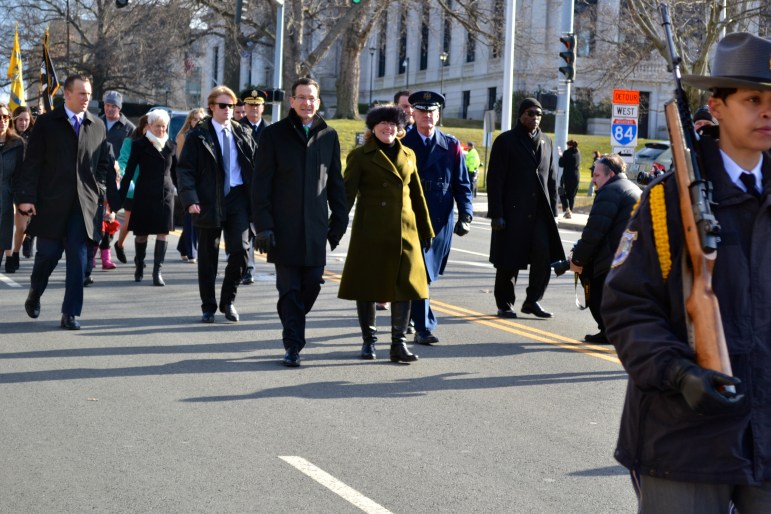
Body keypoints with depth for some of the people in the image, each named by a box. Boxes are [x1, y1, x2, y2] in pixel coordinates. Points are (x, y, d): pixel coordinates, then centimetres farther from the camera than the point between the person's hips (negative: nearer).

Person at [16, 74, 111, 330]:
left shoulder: (98, 126, 9)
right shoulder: (46, 123, 1)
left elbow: (104, 163, 14)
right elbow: (32, 163, -2)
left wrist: (99, 191, 0)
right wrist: (27, 197, -9)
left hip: (83, 203, 2)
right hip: (51, 203, -2)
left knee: (77, 259, -2)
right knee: (48, 254, 4)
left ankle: (71, 313, 4)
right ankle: (34, 295, 32)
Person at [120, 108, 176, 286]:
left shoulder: (170, 145, 9)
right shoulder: (140, 145, -1)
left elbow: (175, 171, 17)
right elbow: (129, 171, -2)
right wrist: (121, 196, -5)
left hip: (166, 193, 2)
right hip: (144, 194, -2)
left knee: (163, 232, -6)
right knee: (141, 232, 6)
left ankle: (157, 271, -6)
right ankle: (139, 266, 26)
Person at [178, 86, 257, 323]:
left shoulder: (243, 134, 10)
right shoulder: (199, 135, -1)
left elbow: (255, 165, 13)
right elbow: (185, 169, -5)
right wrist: (190, 199, -17)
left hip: (238, 198, 2)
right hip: (209, 201, -2)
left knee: (240, 250, -8)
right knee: (208, 256, 5)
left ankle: (228, 300, 11)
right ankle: (208, 307, 17)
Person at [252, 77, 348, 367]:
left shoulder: (328, 136, 10)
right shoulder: (274, 134, 2)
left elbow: (335, 183, 14)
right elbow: (261, 184, -1)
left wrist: (339, 222, 9)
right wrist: (263, 225, -7)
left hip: (316, 226, 3)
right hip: (284, 227, -2)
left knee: (312, 284, 3)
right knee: (289, 289, -1)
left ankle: (293, 327, 27)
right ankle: (293, 345, 6)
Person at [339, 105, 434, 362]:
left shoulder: (408, 155, 13)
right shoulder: (360, 156, 1)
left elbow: (417, 195, 18)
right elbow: (347, 193, -3)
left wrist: (426, 230, 18)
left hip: (404, 232, 4)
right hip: (370, 232, -3)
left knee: (405, 284, -1)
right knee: (367, 285, 2)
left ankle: (399, 343, 5)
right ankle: (369, 340, 16)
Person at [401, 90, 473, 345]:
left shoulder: (451, 146, 7)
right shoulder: (402, 145, 2)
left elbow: (462, 185, 7)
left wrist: (465, 216, -6)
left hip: (441, 221, 3)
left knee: (429, 273, 12)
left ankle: (407, 316, 32)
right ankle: (424, 327, -7)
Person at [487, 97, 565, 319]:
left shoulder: (545, 141, 14)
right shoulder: (506, 141, -2)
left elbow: (551, 177, 18)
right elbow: (495, 180, -5)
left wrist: (553, 208, 10)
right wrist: (496, 214, -11)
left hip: (540, 211, 4)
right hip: (513, 210, -4)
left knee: (544, 255, -8)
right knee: (509, 261, 2)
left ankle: (533, 300, 7)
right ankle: (505, 304, 16)